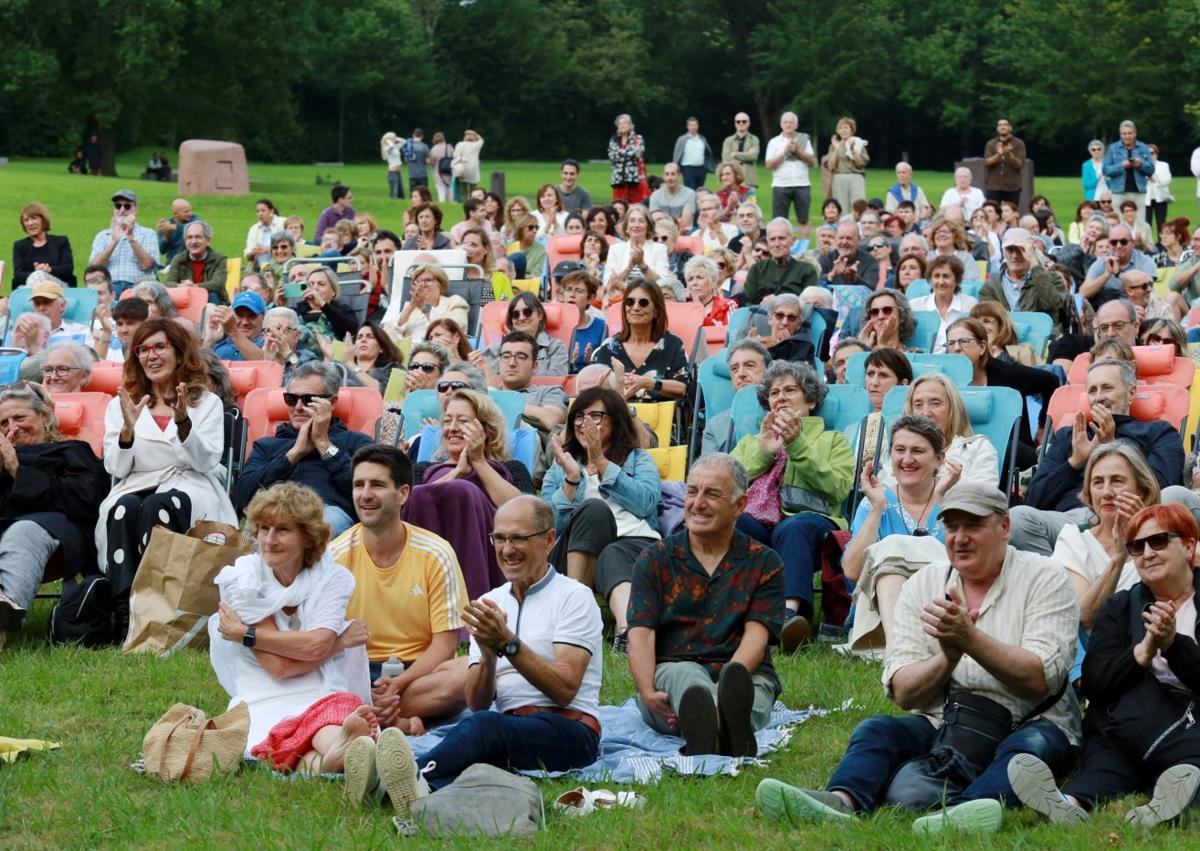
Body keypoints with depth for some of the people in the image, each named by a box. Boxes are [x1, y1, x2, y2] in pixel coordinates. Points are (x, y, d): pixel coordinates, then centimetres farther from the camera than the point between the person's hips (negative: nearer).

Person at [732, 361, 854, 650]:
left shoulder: (833, 440, 30)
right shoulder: (750, 441, 38)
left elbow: (838, 487, 7)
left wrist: (797, 446, 0)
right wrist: (763, 452, 8)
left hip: (809, 520, -2)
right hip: (756, 522, 2)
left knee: (793, 528, -41)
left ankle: (791, 612, -65)